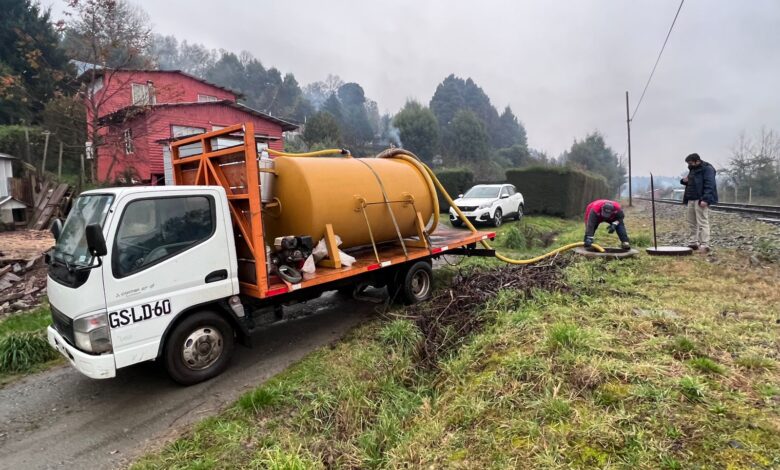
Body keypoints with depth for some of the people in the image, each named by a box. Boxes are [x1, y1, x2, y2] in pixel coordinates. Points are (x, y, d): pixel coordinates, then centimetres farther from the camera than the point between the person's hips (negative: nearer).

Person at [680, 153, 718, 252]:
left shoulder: (707, 169, -8)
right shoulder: (693, 169, 19)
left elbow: (709, 185, -17)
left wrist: (705, 199, -26)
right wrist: (684, 181, 7)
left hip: (701, 200, -9)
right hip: (691, 200, 9)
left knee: (702, 223, -10)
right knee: (692, 223, 10)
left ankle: (704, 245, -9)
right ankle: (693, 243, 16)